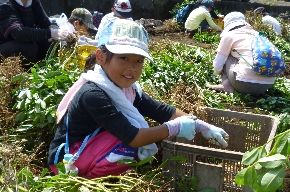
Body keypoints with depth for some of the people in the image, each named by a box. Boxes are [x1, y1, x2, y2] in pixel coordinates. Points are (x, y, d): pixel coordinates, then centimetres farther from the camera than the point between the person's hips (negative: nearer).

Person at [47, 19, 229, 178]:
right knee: (136, 143, -24)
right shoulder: (93, 94, -30)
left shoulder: (126, 88, -4)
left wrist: (202, 126, -6)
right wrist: (175, 128, -25)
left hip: (91, 147, 8)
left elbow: (163, 111, -1)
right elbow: (131, 137, -33)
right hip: (67, 159, -8)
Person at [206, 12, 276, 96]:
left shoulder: (229, 35, 7)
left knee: (226, 56, 19)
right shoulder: (257, 34, 22)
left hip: (246, 83, -5)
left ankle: (227, 85, 5)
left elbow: (217, 66, 9)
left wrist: (224, 74, 32)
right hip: (268, 84, 5)